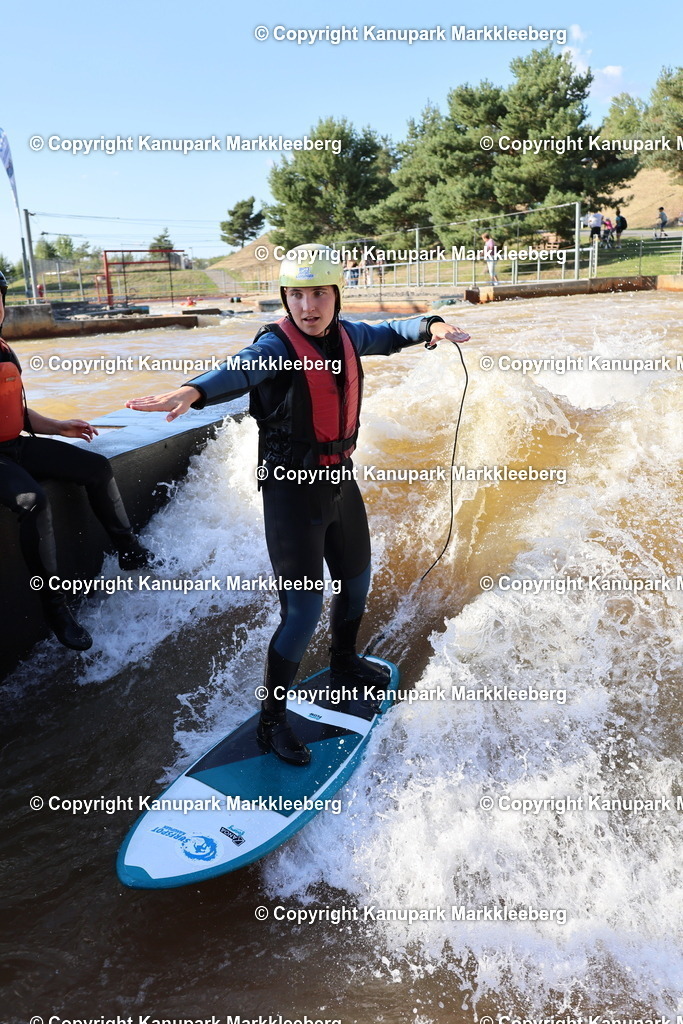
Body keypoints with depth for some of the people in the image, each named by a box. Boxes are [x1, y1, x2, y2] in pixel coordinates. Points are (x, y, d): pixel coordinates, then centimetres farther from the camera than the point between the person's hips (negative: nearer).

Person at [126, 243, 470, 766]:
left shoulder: (346, 335, 1)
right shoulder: (278, 343, -19)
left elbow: (388, 334, 19)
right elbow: (241, 369, -39)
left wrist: (430, 326, -1)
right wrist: (193, 391, -60)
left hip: (341, 480, 8)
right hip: (292, 491, -7)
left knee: (357, 580, 24)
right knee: (304, 614, -9)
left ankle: (345, 660, 52)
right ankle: (272, 722, 11)